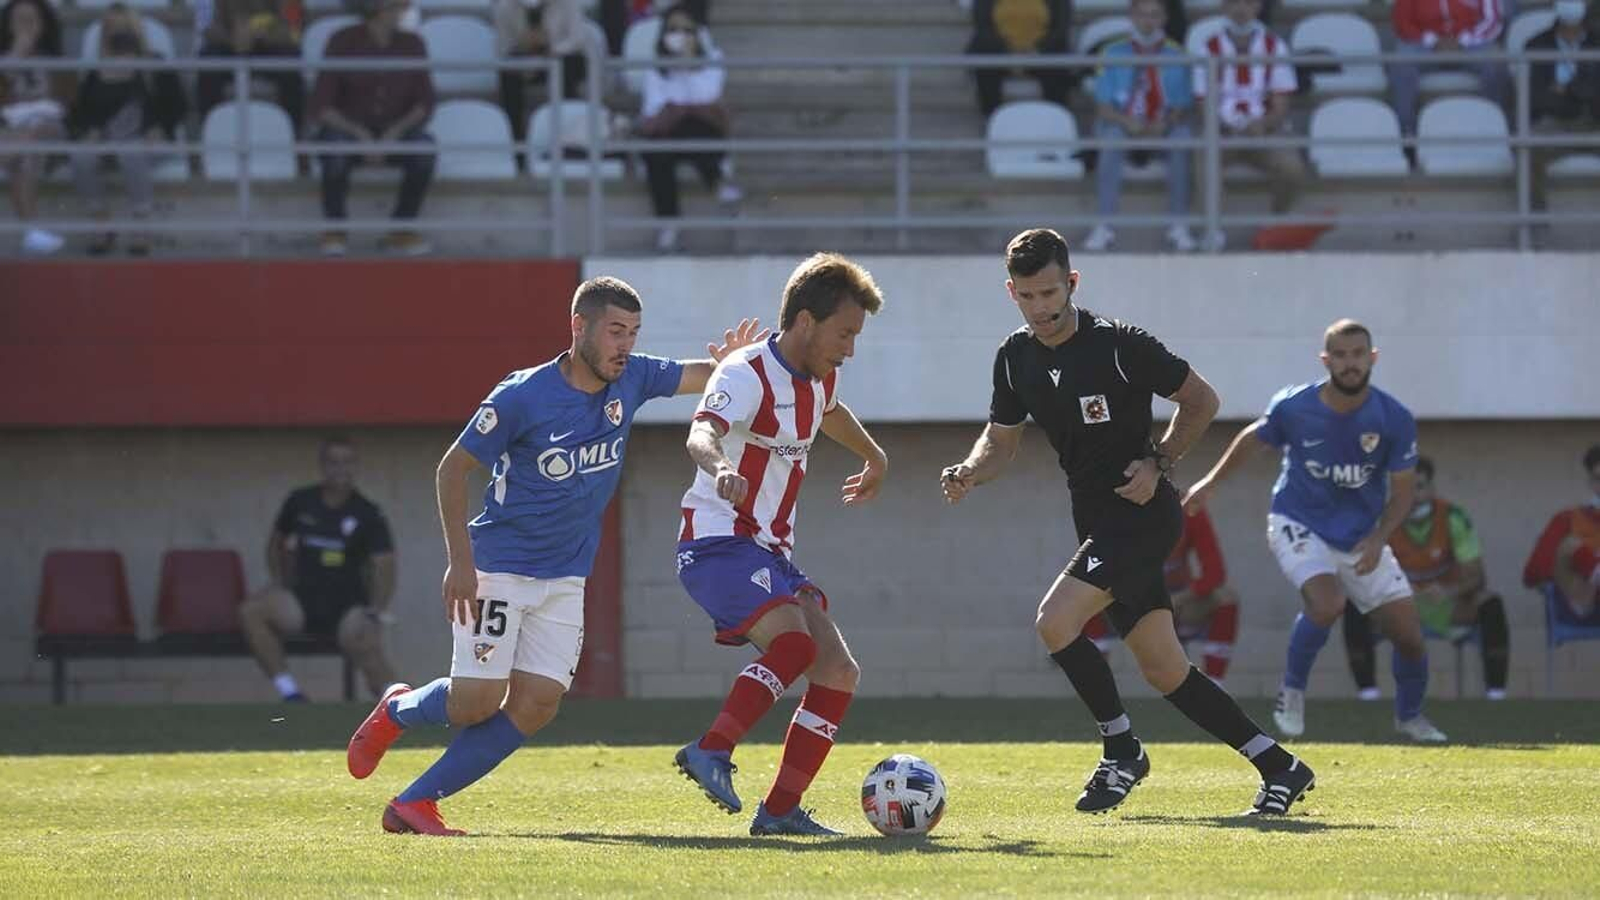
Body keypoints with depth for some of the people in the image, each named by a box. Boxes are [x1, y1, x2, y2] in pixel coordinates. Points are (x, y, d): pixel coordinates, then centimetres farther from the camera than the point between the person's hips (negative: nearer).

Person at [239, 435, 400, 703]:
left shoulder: (368, 513, -1)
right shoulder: (300, 503, 7)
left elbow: (384, 566, -7)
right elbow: (276, 542, 23)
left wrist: (376, 610, -20)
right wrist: (279, 582, 8)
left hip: (348, 605, -3)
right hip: (302, 601, 3)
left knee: (367, 647, -35)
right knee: (251, 612, -25)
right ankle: (290, 693, -23)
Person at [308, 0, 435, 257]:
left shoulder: (412, 44, -1)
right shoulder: (343, 41, -10)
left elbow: (424, 105, -3)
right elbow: (320, 108, -12)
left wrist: (396, 131, -22)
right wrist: (360, 134, -27)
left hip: (394, 137, 2)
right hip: (347, 130, -2)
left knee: (425, 145, -32)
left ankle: (401, 230, -21)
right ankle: (334, 231, -20)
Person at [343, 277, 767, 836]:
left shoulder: (631, 381, 0)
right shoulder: (522, 396, -15)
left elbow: (702, 375, 6)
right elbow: (453, 467, -9)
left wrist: (731, 361, -20)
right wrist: (460, 560, -15)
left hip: (565, 579, 6)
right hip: (498, 569, -5)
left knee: (536, 705, -7)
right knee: (477, 702, -11)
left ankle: (416, 802, 0)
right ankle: (396, 711, 22)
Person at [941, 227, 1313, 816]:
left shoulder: (1120, 345, -14)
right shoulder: (1016, 358, 5)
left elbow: (1201, 400, -3)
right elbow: (1002, 438, 14)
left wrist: (1158, 462, -13)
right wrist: (969, 472, -6)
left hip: (1144, 517, -7)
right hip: (1097, 521, 7)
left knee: (1055, 622, -22)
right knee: (1165, 672, 6)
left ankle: (1122, 750, -4)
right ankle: (1279, 768, 15)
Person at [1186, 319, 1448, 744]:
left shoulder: (1394, 419, -14)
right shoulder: (1292, 407, -14)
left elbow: (1402, 492, -6)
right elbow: (1254, 438, 8)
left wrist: (1377, 539, -22)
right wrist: (1211, 481, 17)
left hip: (1362, 539, 2)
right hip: (1299, 527, -2)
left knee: (1410, 636, -1)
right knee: (1328, 604, -31)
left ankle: (1410, 716, 28)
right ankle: (1292, 692, -6)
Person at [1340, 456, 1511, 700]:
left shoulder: (1453, 519, -16)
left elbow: (1475, 577, -15)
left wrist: (1448, 591, -38)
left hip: (1447, 605, 0)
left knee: (1491, 605, -29)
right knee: (1356, 608, -28)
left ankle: (1495, 690, -26)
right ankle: (1367, 689, -26)